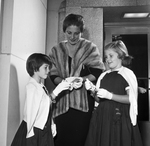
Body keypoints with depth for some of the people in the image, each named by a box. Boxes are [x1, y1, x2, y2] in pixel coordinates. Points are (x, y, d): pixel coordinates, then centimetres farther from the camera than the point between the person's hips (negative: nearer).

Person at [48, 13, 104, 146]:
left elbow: (98, 71, -1)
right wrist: (64, 81, -15)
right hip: (62, 102, 2)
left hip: (83, 101, -2)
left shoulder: (90, 48, 4)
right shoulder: (56, 50, 10)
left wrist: (82, 79, -18)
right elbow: (53, 75, 6)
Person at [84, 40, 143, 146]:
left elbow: (130, 99, -11)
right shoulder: (104, 75, 9)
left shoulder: (127, 74, -5)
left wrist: (110, 95, -20)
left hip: (120, 118, -4)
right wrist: (93, 90, -6)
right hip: (102, 117, 5)